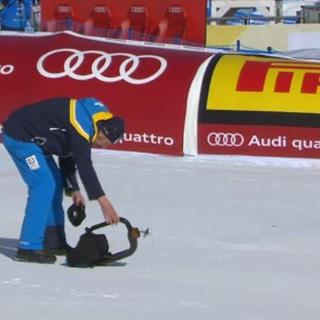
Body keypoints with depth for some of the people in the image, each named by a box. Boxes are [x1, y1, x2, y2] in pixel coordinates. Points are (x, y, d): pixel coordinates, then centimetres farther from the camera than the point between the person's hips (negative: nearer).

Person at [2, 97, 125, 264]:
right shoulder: (81, 125, -26)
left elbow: (67, 156, 15)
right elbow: (84, 165, -31)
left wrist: (73, 189, 10)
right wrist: (103, 201, -32)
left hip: (32, 138, 11)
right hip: (19, 137, -11)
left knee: (55, 184, 11)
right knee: (44, 186, -16)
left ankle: (53, 241, 18)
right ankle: (29, 247, -16)